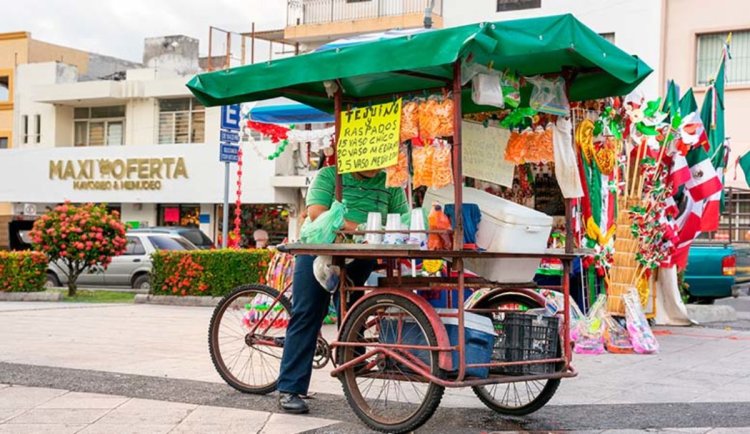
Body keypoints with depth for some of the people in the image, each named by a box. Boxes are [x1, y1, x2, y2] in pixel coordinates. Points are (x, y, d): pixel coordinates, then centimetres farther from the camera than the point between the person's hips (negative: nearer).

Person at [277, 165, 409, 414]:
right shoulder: (328, 175, -1)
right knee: (306, 316, -6)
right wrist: (357, 228, -23)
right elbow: (316, 213, -14)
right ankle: (289, 389, -4)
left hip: (361, 260, 3)